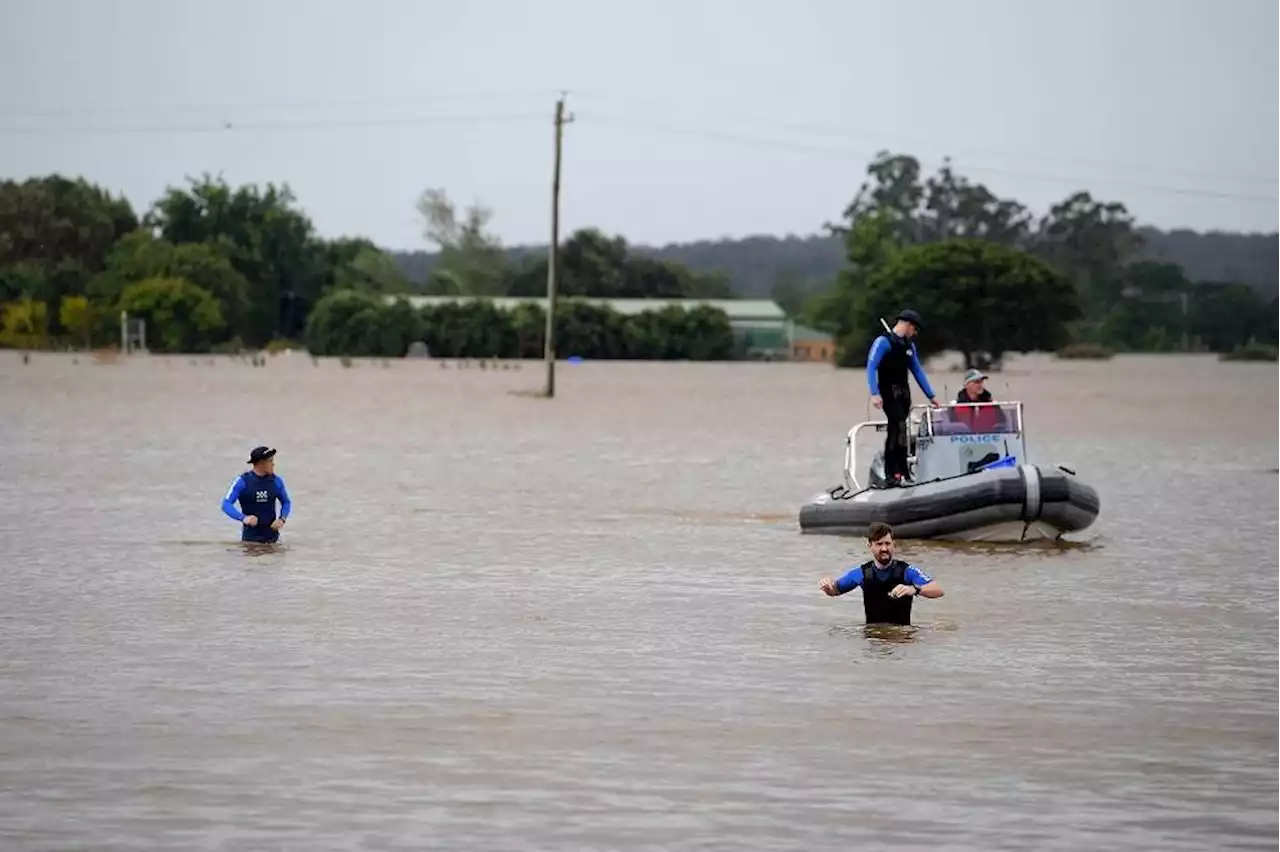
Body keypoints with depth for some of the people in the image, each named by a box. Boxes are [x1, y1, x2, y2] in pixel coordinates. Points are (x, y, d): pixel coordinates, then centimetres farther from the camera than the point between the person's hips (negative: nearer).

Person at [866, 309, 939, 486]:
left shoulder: (909, 346, 16)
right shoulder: (883, 342, -6)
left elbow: (918, 371, 20)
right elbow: (871, 367, -13)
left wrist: (931, 396, 17)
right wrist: (874, 394, -23)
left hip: (904, 393, 8)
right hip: (889, 392, -8)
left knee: (894, 432, 10)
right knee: (899, 429, -18)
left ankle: (890, 475, 14)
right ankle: (902, 473, -22)